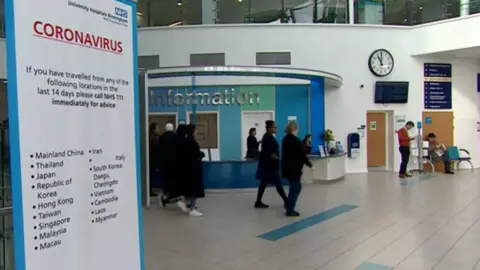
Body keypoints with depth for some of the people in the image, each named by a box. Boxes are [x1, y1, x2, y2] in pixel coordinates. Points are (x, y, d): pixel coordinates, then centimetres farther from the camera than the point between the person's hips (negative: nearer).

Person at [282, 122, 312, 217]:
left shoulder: (285, 139, 9)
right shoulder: (296, 141, -18)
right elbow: (302, 155, -18)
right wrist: (309, 164, -9)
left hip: (287, 167, 9)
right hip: (294, 168, -9)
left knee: (294, 187, 20)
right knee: (295, 188, 2)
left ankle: (289, 207, 26)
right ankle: (290, 210, 5)